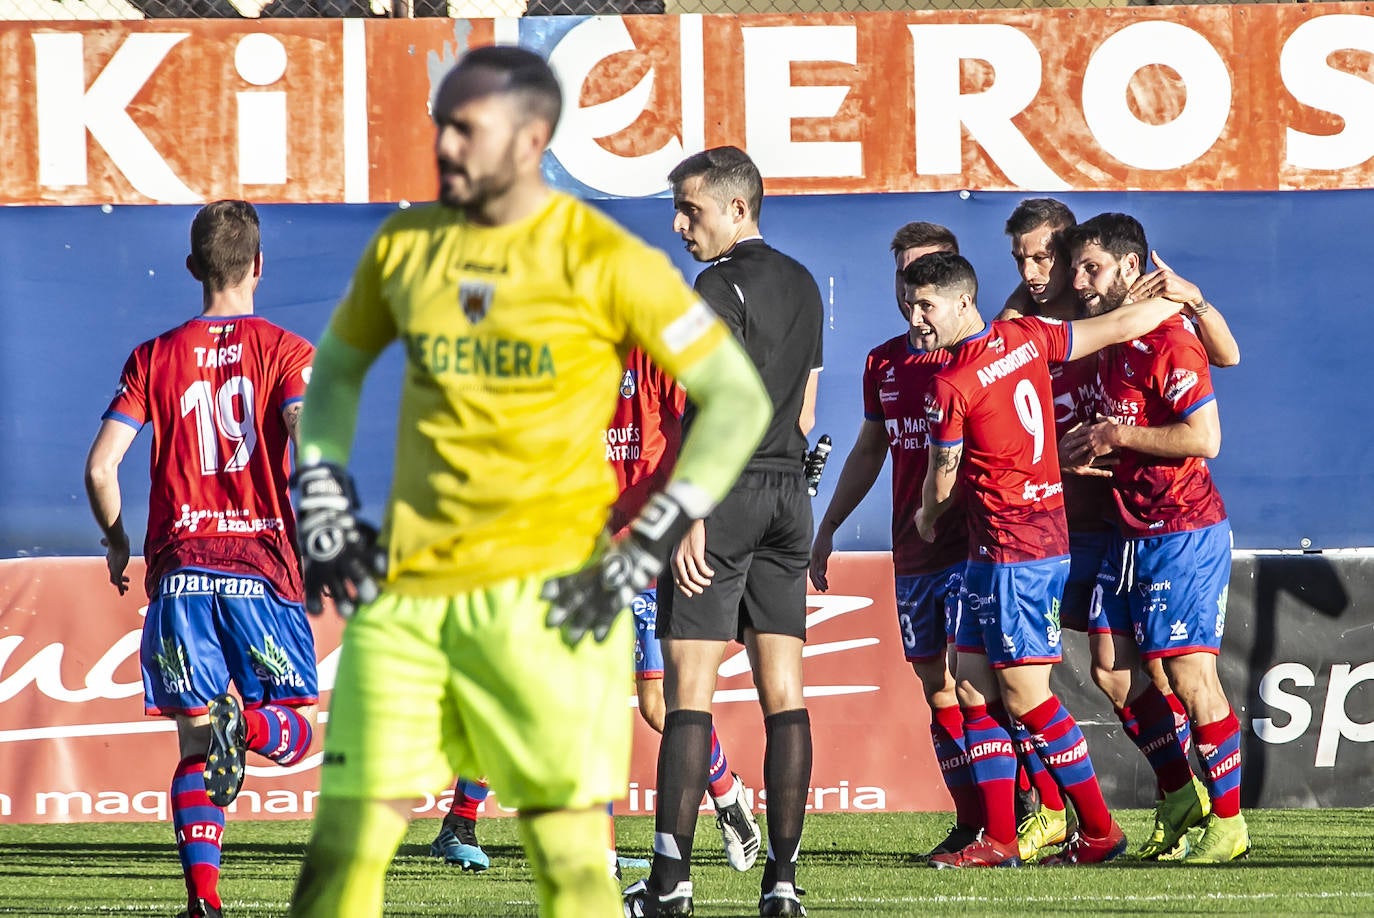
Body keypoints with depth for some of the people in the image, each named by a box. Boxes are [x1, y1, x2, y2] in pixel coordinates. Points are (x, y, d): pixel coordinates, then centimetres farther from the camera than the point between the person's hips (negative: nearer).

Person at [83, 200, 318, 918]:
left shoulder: (155, 358, 7)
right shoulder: (285, 351, 2)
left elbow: (100, 466, 0)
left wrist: (117, 542, 17)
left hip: (180, 569, 2)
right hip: (263, 563, -2)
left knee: (193, 743, 6)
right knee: (293, 728, 9)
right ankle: (246, 724, -27)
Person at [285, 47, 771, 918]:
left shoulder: (600, 259, -5)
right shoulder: (404, 245, 8)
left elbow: (740, 399, -3)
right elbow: (337, 366, 26)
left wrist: (649, 547, -8)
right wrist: (323, 498, 12)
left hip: (545, 597, -4)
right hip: (408, 588, 4)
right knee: (345, 844, -1)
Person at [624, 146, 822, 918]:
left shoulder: (722, 284, -10)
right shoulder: (803, 286, 15)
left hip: (725, 493, -8)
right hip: (789, 493, 8)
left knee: (689, 687, -8)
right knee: (784, 691, 5)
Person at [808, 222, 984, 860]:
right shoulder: (883, 363, 13)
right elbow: (869, 450, 25)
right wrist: (827, 527, 25)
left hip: (970, 546, -7)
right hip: (911, 554, 7)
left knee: (968, 678, -15)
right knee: (935, 687, 6)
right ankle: (970, 824, 11)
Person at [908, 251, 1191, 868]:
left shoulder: (949, 388, -15)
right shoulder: (1026, 337, 5)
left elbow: (942, 483, -2)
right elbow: (1119, 328, 11)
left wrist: (927, 522, 20)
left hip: (1014, 550, -9)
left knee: (1023, 695, -3)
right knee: (970, 682, 8)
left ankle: (1099, 830, 4)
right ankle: (998, 840, 7)